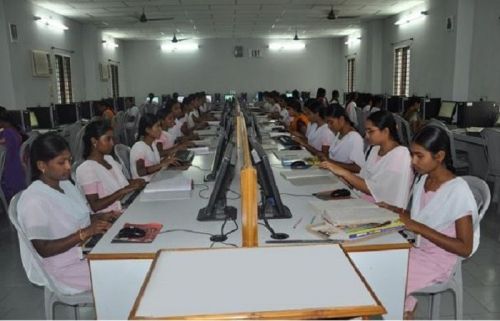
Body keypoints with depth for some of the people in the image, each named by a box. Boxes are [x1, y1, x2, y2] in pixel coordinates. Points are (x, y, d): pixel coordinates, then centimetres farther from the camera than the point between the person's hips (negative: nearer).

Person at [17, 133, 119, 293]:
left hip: (86, 250, 8)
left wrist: (102, 217, -5)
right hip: (65, 268, -8)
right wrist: (85, 233, -26)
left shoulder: (66, 184, 5)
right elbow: (44, 249, -20)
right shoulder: (34, 201, -20)